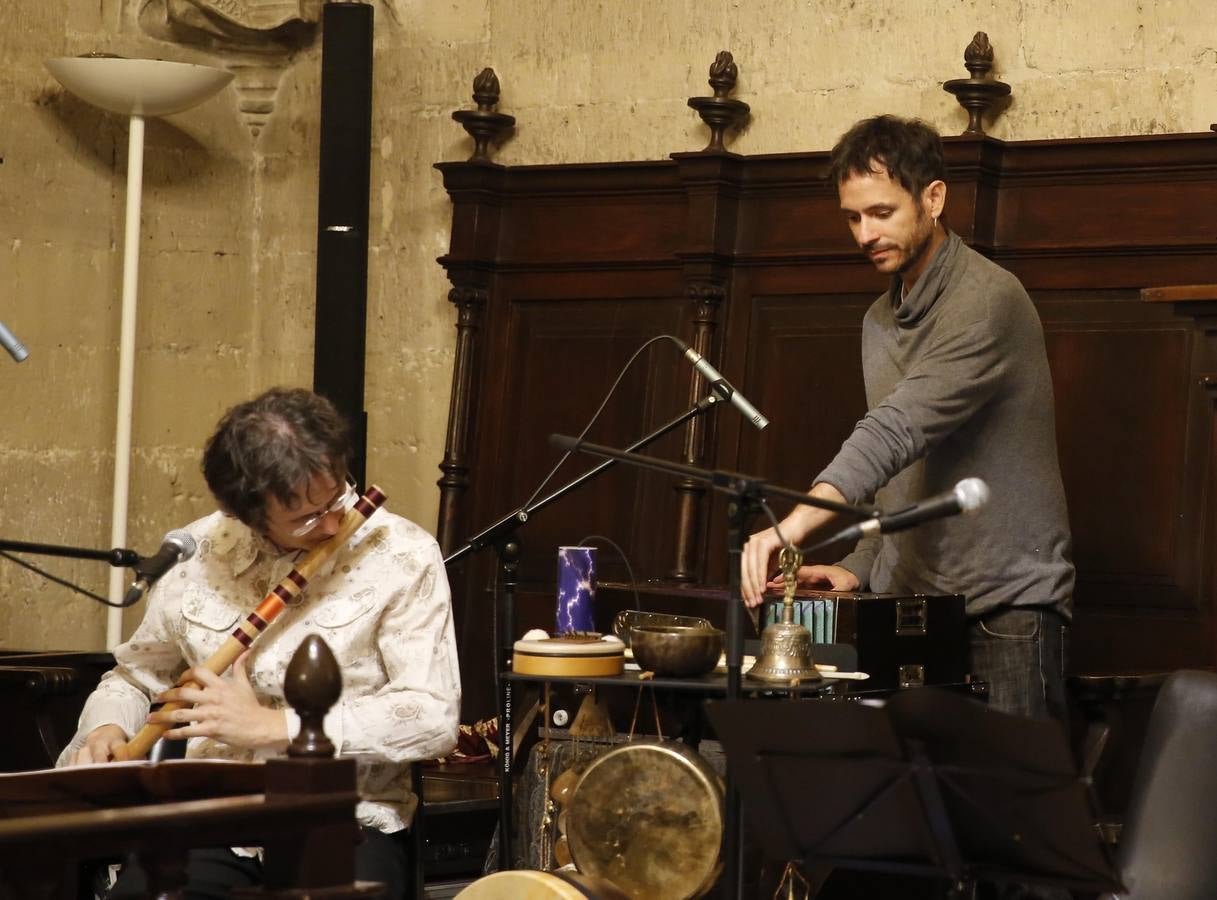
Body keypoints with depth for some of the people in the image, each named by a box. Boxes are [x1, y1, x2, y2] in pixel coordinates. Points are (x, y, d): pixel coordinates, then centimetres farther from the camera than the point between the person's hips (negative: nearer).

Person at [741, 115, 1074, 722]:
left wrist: (796, 523, -39)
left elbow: (904, 427, -28)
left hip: (1006, 607, -7)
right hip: (911, 605, 7)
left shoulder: (988, 300, -13)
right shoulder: (881, 321, 17)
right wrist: (861, 568, 7)